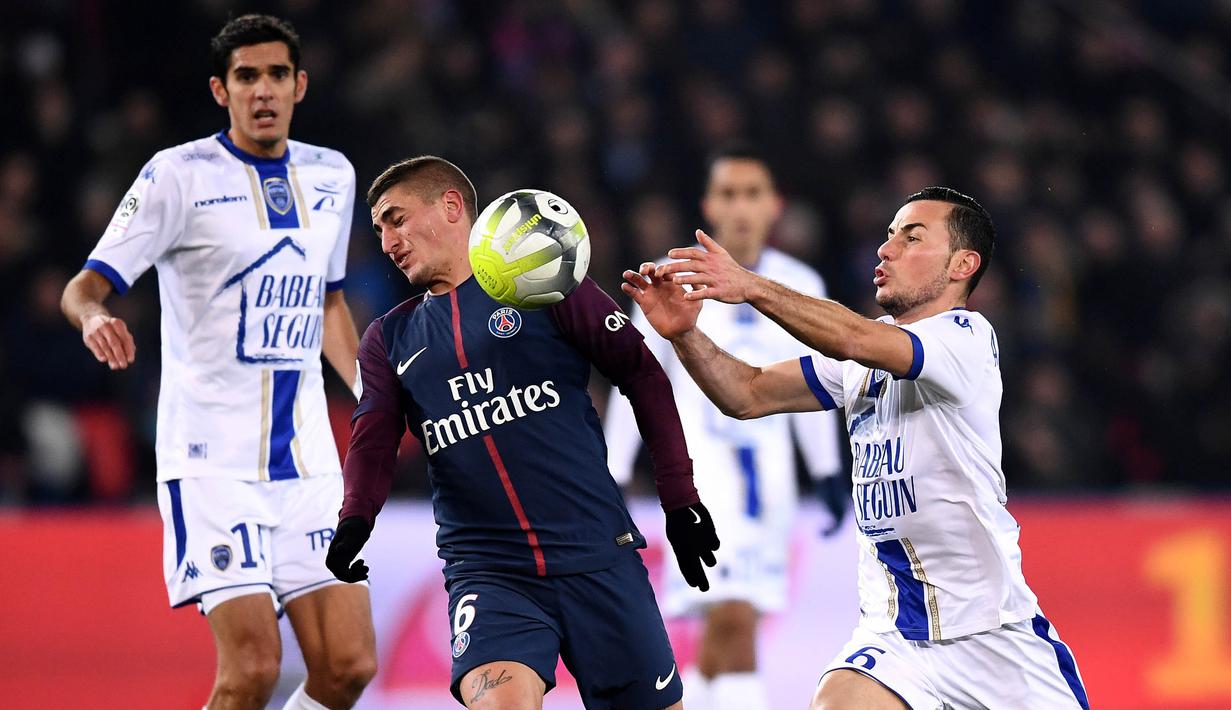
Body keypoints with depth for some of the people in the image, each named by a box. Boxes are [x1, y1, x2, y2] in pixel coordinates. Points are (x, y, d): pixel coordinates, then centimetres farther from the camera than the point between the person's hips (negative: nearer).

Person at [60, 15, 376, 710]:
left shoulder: (331, 177, 12)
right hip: (214, 460, -6)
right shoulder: (180, 175, -5)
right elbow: (85, 285, -10)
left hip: (307, 457, 6)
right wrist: (93, 317, -32)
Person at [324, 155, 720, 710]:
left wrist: (680, 499, 0)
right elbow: (373, 439, 4)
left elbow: (643, 375, 5)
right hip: (487, 573, 1)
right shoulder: (389, 341, 16)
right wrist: (355, 520, -17)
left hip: (598, 557, -1)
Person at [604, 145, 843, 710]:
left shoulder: (800, 286, 6)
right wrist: (610, 478, 2)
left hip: (770, 473, 4)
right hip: (700, 467, -4)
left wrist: (828, 473, 18)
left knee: (724, 628, 4)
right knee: (733, 619, -17)